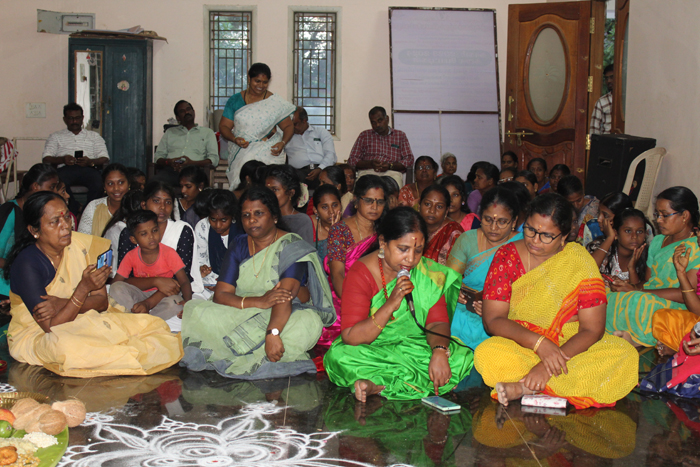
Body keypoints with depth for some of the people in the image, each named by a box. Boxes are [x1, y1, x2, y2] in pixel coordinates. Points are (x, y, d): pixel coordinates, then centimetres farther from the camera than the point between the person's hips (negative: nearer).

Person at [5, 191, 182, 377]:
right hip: (35, 336, -5)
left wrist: (62, 304, -20)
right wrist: (84, 288, -29)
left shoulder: (81, 244, -4)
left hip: (84, 323, 5)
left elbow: (102, 301, -1)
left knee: (154, 325, -12)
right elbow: (51, 327, -21)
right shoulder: (27, 264, -19)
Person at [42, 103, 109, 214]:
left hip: (87, 168, 0)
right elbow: (46, 159, 13)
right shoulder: (55, 137, 27)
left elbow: (105, 159, 15)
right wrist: (62, 159, -10)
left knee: (99, 182, -37)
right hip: (66, 168, 0)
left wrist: (91, 162, -8)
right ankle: (75, 210, -28)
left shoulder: (94, 136, 29)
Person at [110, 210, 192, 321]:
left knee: (175, 303, -36)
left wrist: (187, 302, -36)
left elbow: (184, 281, -14)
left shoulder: (169, 253, -9)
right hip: (139, 295, 2)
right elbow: (116, 283, -13)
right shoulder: (131, 256, -5)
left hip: (163, 296, -2)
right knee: (116, 288, -25)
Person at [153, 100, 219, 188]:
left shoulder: (207, 132, 24)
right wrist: (169, 162, -5)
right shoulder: (170, 132, 31)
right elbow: (158, 157, 21)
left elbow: (214, 159, 10)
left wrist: (192, 163, -9)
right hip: (170, 170, 2)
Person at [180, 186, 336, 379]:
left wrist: (273, 333, -41)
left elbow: (285, 293, -24)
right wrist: (259, 302, -24)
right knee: (198, 314, -23)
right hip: (242, 315, 3)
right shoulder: (239, 245, 8)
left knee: (309, 321, -37)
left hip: (285, 318, -3)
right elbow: (220, 294, -4)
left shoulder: (292, 245, -6)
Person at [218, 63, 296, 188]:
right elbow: (224, 126, 9)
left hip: (268, 153, -1)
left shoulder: (275, 102, 7)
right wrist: (234, 139, -11)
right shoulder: (235, 100, 10)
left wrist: (282, 143, -9)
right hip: (240, 153, 1)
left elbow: (288, 126, 10)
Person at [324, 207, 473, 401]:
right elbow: (350, 337, -19)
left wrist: (439, 352, -30)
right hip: (372, 350, -3)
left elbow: (437, 322, -7)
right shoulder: (361, 274, -12)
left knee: (462, 357, -24)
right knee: (339, 357, -31)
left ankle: (377, 384, -25)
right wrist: (390, 305, -30)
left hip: (417, 348, 3)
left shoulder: (428, 272, -2)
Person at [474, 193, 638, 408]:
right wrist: (539, 343, -24)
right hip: (520, 345, -1)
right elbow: (493, 319, -8)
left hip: (572, 346, 1)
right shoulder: (507, 256, -3)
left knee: (626, 356, -29)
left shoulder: (580, 261, -6)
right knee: (486, 355, -33)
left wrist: (548, 365, -25)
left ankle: (525, 387, -28)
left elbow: (592, 329, -11)